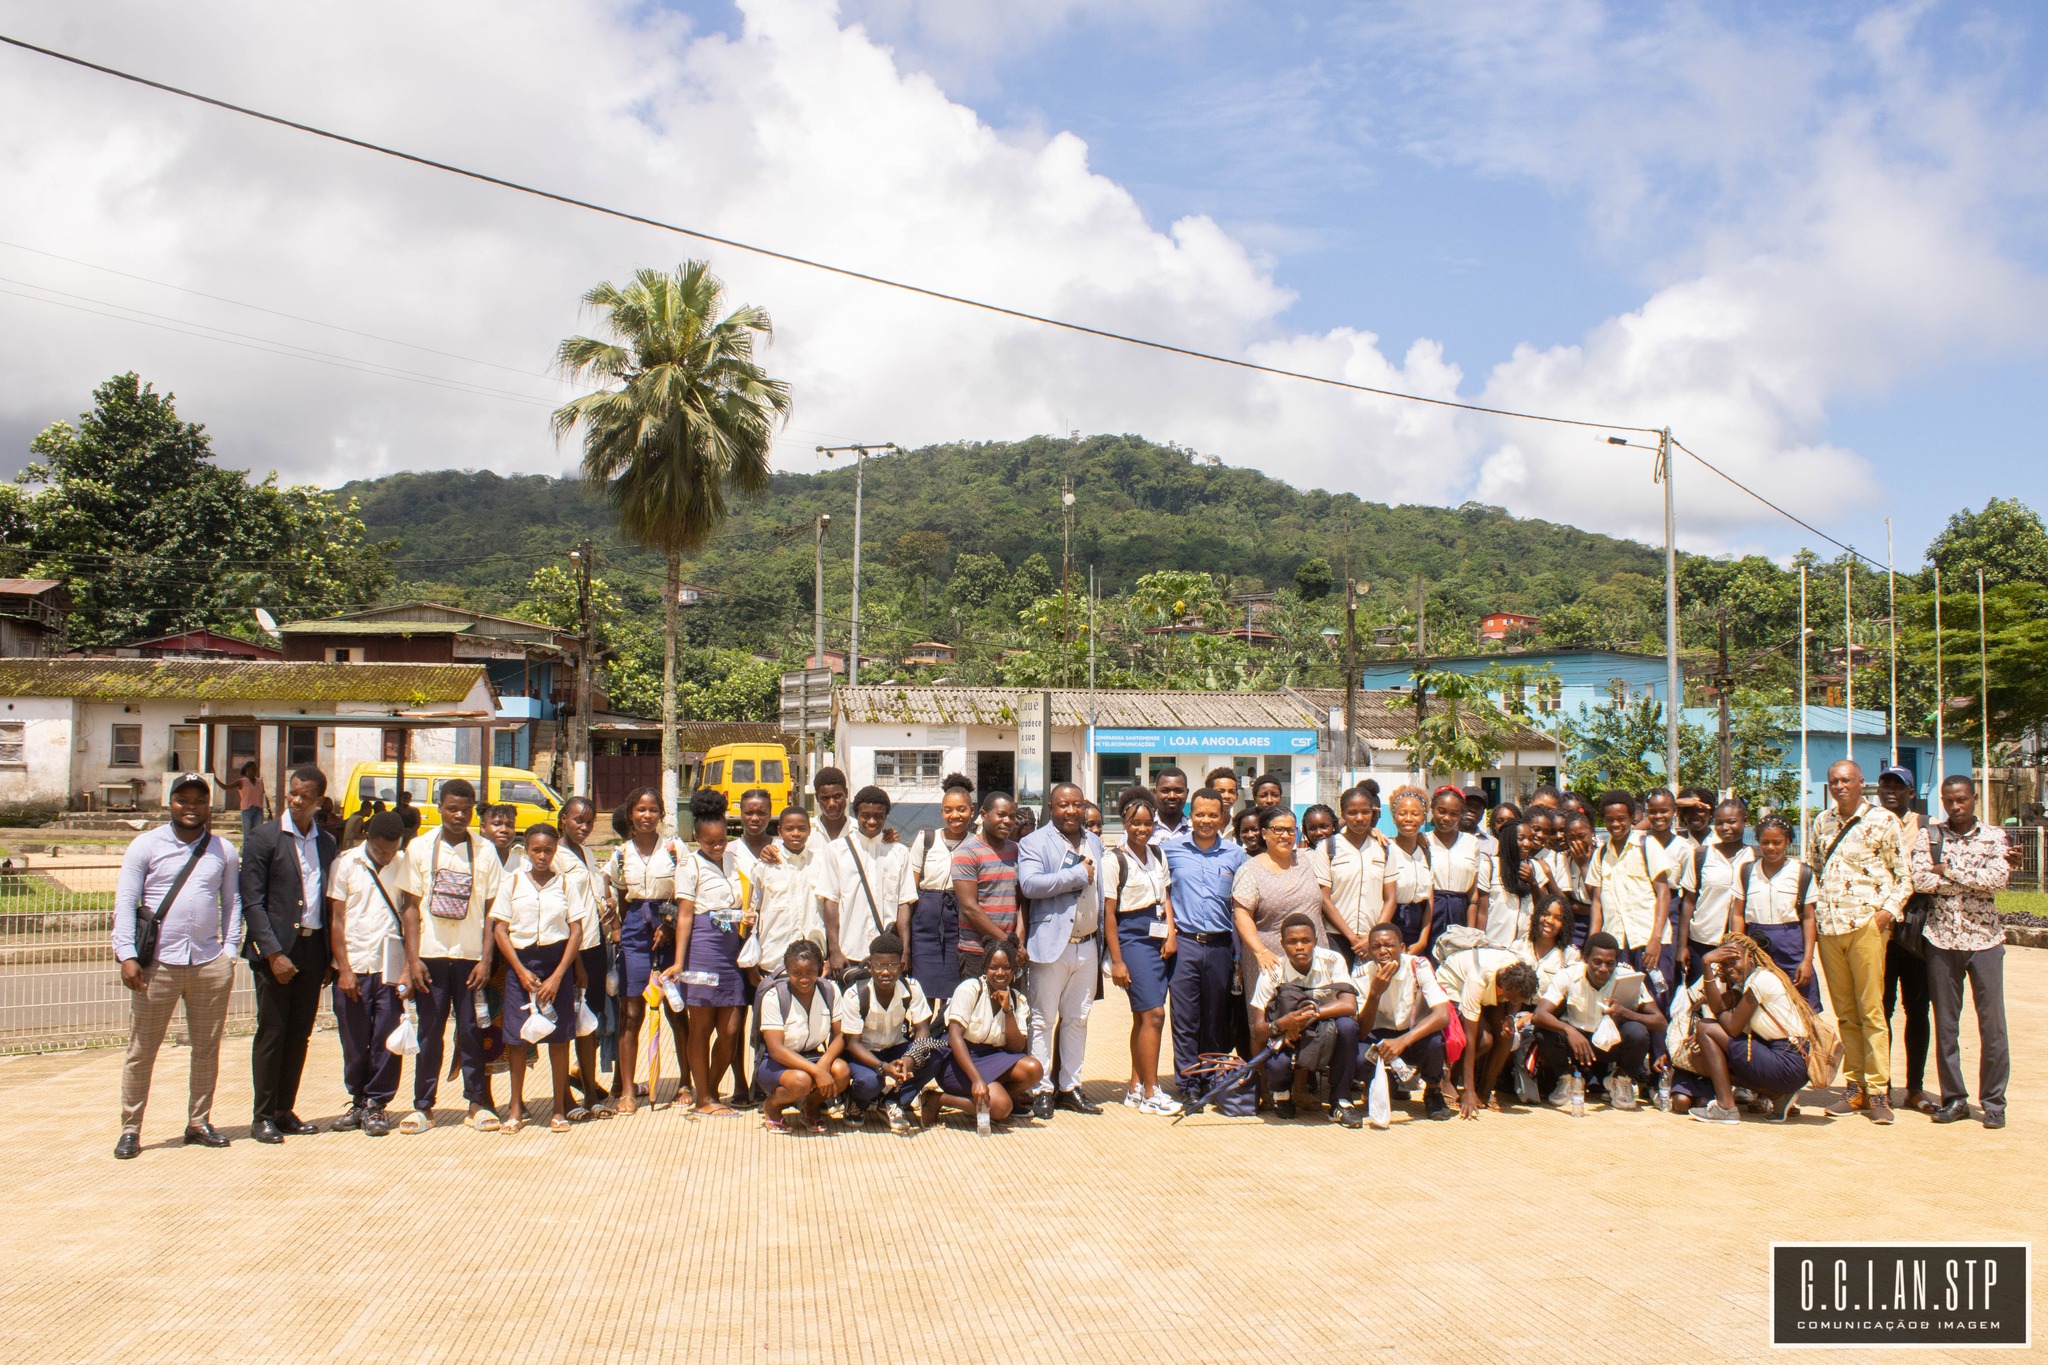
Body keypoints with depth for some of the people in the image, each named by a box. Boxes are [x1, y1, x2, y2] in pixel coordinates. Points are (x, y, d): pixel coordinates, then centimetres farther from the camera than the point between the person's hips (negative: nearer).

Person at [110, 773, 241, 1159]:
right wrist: (127, 955, -10)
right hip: (157, 964, -2)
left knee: (207, 1049, 9)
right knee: (141, 1050, 2)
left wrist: (229, 950, 4)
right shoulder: (146, 845, 1)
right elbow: (125, 902, -2)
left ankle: (199, 1123, 20)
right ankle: (130, 1129, 11)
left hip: (210, 964, 3)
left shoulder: (223, 851, 9)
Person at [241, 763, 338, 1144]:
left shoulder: (327, 842, 10)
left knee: (299, 1035, 9)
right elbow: (252, 902, -8)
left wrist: (330, 956, 7)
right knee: (271, 1034, 1)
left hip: (313, 949, 5)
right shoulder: (263, 837, -4)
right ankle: (263, 1116, 10)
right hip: (275, 951, -5)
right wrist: (273, 953, -15)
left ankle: (285, 1112, 19)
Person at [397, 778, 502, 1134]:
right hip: (431, 955, 0)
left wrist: (486, 959, -5)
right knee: (429, 1032, 5)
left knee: (472, 1031, 3)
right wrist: (412, 958, -4)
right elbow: (410, 906, 3)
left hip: (471, 956, 0)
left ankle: (478, 1103, 13)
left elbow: (491, 909, 2)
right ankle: (423, 1105, 13)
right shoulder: (419, 848, 3)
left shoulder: (485, 851, 3)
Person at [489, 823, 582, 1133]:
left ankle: (559, 1108, 12)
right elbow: (500, 929, 2)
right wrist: (522, 972, -6)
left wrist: (558, 976, -8)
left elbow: (576, 932, 1)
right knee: (516, 1037, 1)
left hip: (557, 960, 0)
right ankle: (517, 1108, 15)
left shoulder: (565, 883, 3)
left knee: (559, 1037, 2)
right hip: (519, 962, 0)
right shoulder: (512, 881, 4)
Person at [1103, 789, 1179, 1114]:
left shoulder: (1158, 854, 11)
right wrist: (1116, 960, -12)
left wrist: (1171, 933, 3)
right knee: (1154, 1013, -11)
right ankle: (1151, 1093, -6)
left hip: (1159, 939, 6)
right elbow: (1108, 913, -9)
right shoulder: (1115, 860, -8)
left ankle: (1136, 1088, 15)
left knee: (1143, 1016, 8)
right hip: (1133, 938, -6)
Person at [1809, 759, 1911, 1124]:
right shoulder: (1823, 822, 14)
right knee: (1845, 1012, 8)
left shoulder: (1882, 820, -1)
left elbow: (1904, 875, 1)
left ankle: (1878, 1091, 0)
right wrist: (1813, 907, 11)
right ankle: (1856, 1088, 14)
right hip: (1828, 926, 5)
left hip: (1866, 925, -5)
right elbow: (1812, 868, 24)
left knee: (1871, 1010, -4)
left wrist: (1888, 910, -12)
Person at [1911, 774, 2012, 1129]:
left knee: (1992, 1023, 0)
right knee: (1945, 1023, 5)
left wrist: (1950, 870, -8)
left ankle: (1993, 1101, 12)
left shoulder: (1993, 836, 4)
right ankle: (1953, 1099, 15)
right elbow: (1920, 879, -10)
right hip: (1941, 939, 1)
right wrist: (1975, 880, -8)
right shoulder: (1929, 835, 5)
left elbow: (1998, 879, -13)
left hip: (1984, 938, -1)